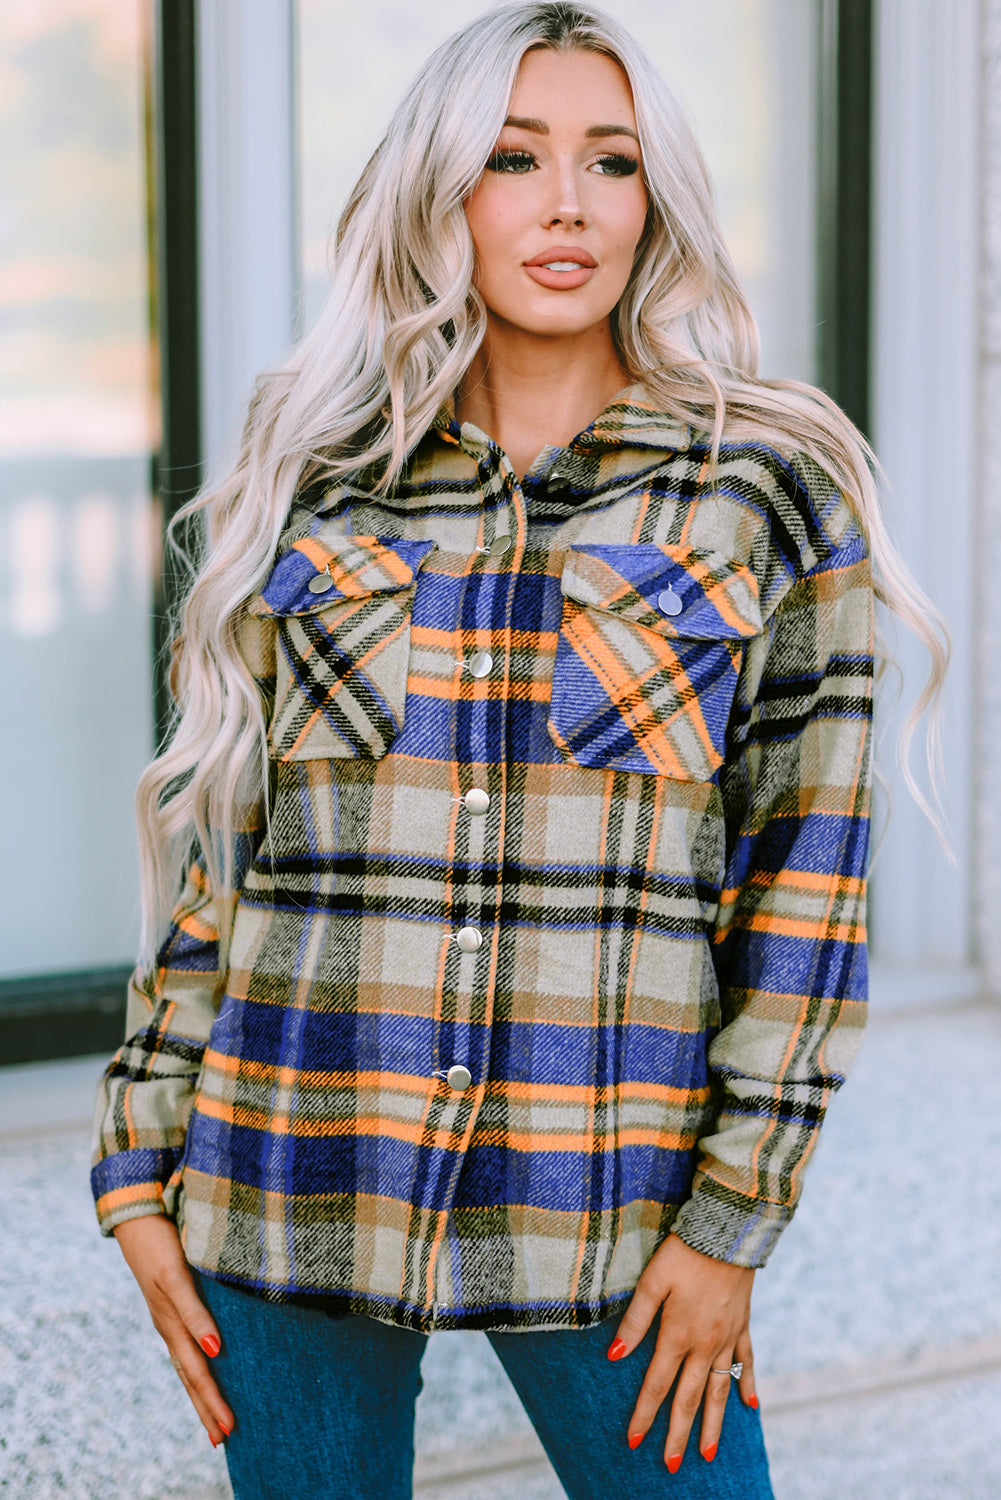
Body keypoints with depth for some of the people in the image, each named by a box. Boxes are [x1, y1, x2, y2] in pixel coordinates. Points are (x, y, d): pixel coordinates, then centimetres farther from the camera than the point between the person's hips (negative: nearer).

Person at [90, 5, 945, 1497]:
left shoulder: (773, 491, 0)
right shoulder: (311, 485, 6)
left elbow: (807, 884, -1)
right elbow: (213, 849, 9)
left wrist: (731, 1220, -6)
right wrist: (143, 1174, 5)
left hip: (604, 1206, -1)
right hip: (296, 1188, 2)